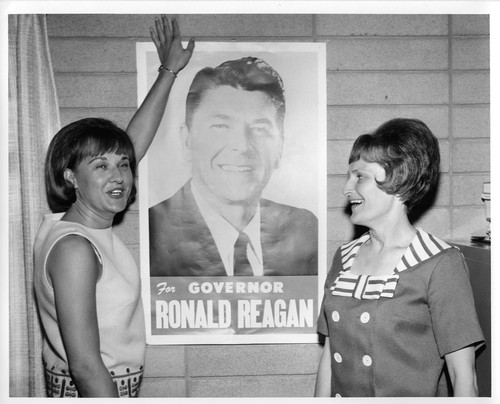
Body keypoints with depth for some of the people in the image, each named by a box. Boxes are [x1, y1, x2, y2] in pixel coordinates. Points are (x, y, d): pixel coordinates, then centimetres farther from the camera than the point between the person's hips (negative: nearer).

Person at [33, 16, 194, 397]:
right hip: (91, 392, -8)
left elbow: (135, 140, 5)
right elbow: (86, 366, -25)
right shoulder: (74, 248, -26)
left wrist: (170, 70, 11)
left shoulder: (90, 220, -3)